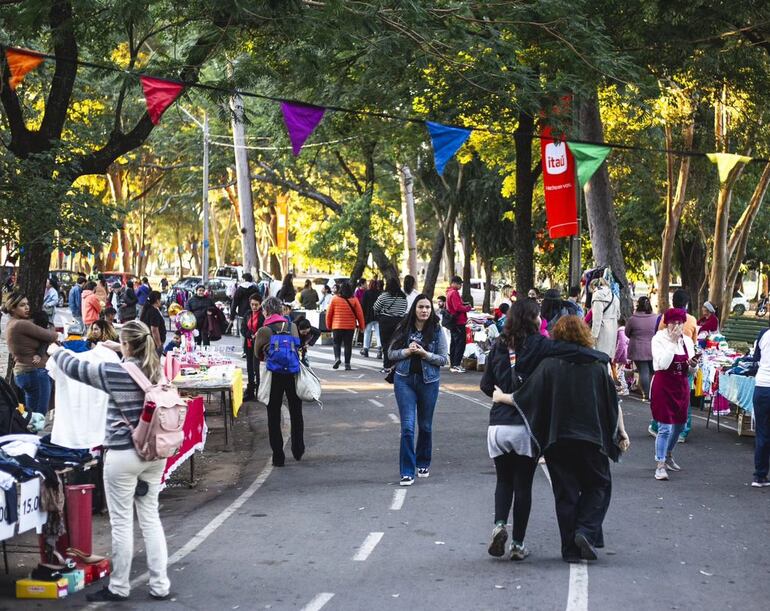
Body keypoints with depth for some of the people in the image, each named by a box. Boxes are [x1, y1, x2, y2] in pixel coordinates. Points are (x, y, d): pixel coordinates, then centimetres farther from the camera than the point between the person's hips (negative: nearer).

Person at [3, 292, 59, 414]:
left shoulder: (10, 324, 13)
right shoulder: (22, 324, -16)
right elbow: (51, 336, -12)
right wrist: (55, 334, 11)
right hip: (35, 373, -10)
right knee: (39, 416, -7)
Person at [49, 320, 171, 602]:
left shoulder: (116, 372, -16)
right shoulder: (156, 369, 1)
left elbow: (75, 368, -2)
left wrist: (55, 351, 17)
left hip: (123, 455, -6)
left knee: (121, 523, 4)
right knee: (151, 518, 12)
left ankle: (119, 588, 15)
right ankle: (160, 585, 15)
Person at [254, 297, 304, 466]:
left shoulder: (264, 330, -8)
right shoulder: (292, 326, -1)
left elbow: (258, 354, -2)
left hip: (273, 375, -2)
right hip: (292, 373, 2)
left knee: (274, 416, 7)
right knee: (296, 412, 19)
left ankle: (278, 456, 4)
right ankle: (298, 450, 26)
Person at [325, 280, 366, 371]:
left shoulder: (335, 298, -4)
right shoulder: (354, 300, -3)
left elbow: (329, 313, 0)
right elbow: (359, 313, -1)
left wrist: (328, 325, 13)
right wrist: (361, 326, 10)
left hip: (337, 326, 0)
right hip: (350, 326, 1)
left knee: (337, 343, 11)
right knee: (348, 344, 8)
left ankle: (337, 358, -12)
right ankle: (347, 363, 5)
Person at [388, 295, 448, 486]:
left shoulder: (436, 330, -3)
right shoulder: (403, 328, 0)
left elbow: (444, 359, -3)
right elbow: (391, 353, 2)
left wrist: (425, 354, -18)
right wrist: (407, 351, -15)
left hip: (428, 381, 1)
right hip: (404, 379, 0)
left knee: (425, 425, 14)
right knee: (407, 426, -7)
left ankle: (423, 463, 35)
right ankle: (407, 472, -4)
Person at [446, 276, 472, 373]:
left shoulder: (449, 292, 16)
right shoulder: (454, 293, -16)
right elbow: (458, 307, -23)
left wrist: (464, 305, 10)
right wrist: (468, 307, -10)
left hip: (453, 322, 11)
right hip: (459, 322, -11)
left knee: (453, 343, 14)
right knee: (460, 343, -9)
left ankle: (452, 364, 18)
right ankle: (456, 365, -12)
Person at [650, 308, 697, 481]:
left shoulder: (687, 340, 6)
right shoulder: (659, 339, -10)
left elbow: (691, 370, 11)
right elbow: (663, 364, -22)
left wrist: (692, 364, -13)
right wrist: (673, 342, -22)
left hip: (681, 386, 6)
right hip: (663, 386, -6)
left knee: (679, 425, 18)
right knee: (664, 427, -10)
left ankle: (668, 455, 40)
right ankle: (660, 465, -5)